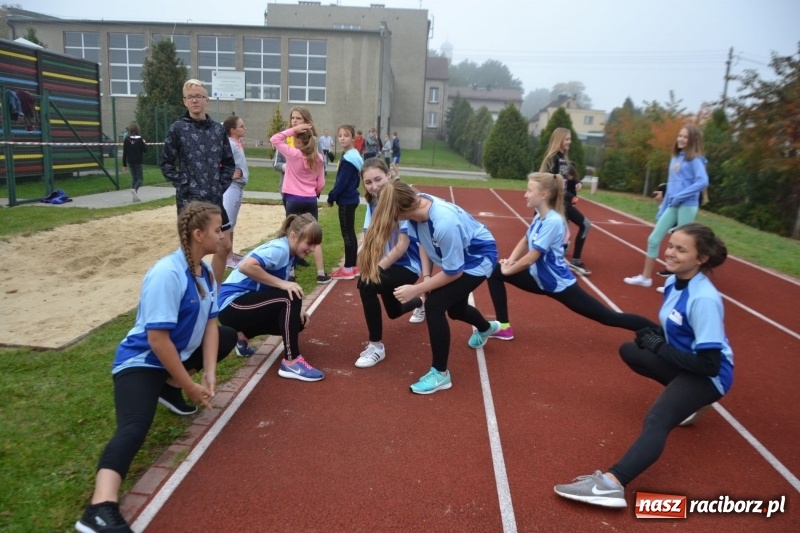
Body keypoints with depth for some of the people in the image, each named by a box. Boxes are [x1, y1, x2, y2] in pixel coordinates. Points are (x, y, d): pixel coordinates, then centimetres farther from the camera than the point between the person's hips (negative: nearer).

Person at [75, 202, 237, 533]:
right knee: (134, 428, -30)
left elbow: (210, 323, 3)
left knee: (228, 336, 17)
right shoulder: (167, 275, -27)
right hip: (142, 361, -9)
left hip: (179, 353, 9)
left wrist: (209, 374, -8)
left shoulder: (205, 272, -1)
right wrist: (190, 386, -21)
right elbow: (157, 339, -29)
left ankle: (169, 390, 17)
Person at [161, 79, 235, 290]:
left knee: (225, 247, 10)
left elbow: (229, 163, 13)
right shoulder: (178, 128, -4)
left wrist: (221, 185, 2)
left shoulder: (218, 129, 7)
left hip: (214, 199, 5)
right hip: (189, 199, -5)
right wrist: (184, 185, -10)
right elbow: (166, 164, -3)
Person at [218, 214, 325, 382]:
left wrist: (295, 311, -4)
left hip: (248, 303, 10)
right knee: (290, 298, -25)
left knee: (298, 321, 9)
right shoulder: (279, 249, -20)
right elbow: (245, 266, -36)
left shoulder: (290, 253, 7)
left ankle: (243, 335, 20)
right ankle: (291, 362, -20)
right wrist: (282, 283, -30)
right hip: (232, 305, -10)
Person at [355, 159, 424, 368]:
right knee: (393, 312, 26)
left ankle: (376, 346, -16)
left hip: (407, 265, -8)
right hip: (389, 264, 8)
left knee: (366, 285, -31)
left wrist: (378, 268, -24)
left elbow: (403, 244, -26)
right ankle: (420, 303, 63)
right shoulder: (373, 202, -3)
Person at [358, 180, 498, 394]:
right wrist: (426, 276, -11)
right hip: (456, 254, 8)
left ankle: (440, 374, -4)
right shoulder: (417, 206, -21)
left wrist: (416, 290, -23)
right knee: (455, 309, 24)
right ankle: (487, 328, 60)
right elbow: (423, 241, 0)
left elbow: (454, 272, -27)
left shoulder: (444, 224, -41)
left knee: (434, 305, -21)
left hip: (478, 258, -8)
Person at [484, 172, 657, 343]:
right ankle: (503, 327, 8)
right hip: (540, 279, 8)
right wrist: (510, 260, 1)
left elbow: (530, 258, -26)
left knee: (608, 317, -2)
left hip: (559, 285, -8)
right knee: (495, 272, 3)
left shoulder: (552, 222, -27)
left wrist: (508, 270, -10)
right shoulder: (539, 216, -1)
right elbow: (525, 241, 16)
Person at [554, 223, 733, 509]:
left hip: (710, 375, -9)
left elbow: (709, 364, -27)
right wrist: (654, 335, -6)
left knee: (656, 419, -32)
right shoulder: (674, 281, 0)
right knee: (629, 350, 19)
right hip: (685, 360, 9)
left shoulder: (704, 299, -26)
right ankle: (687, 402, 11)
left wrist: (658, 346, -19)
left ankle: (611, 483, -51)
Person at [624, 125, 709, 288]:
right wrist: (661, 209, 17)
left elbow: (703, 182, -21)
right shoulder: (675, 158, 14)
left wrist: (680, 196, -21)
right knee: (653, 239, 5)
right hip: (671, 206, 7)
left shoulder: (695, 159, -7)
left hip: (687, 206, -7)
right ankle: (645, 277, 15)